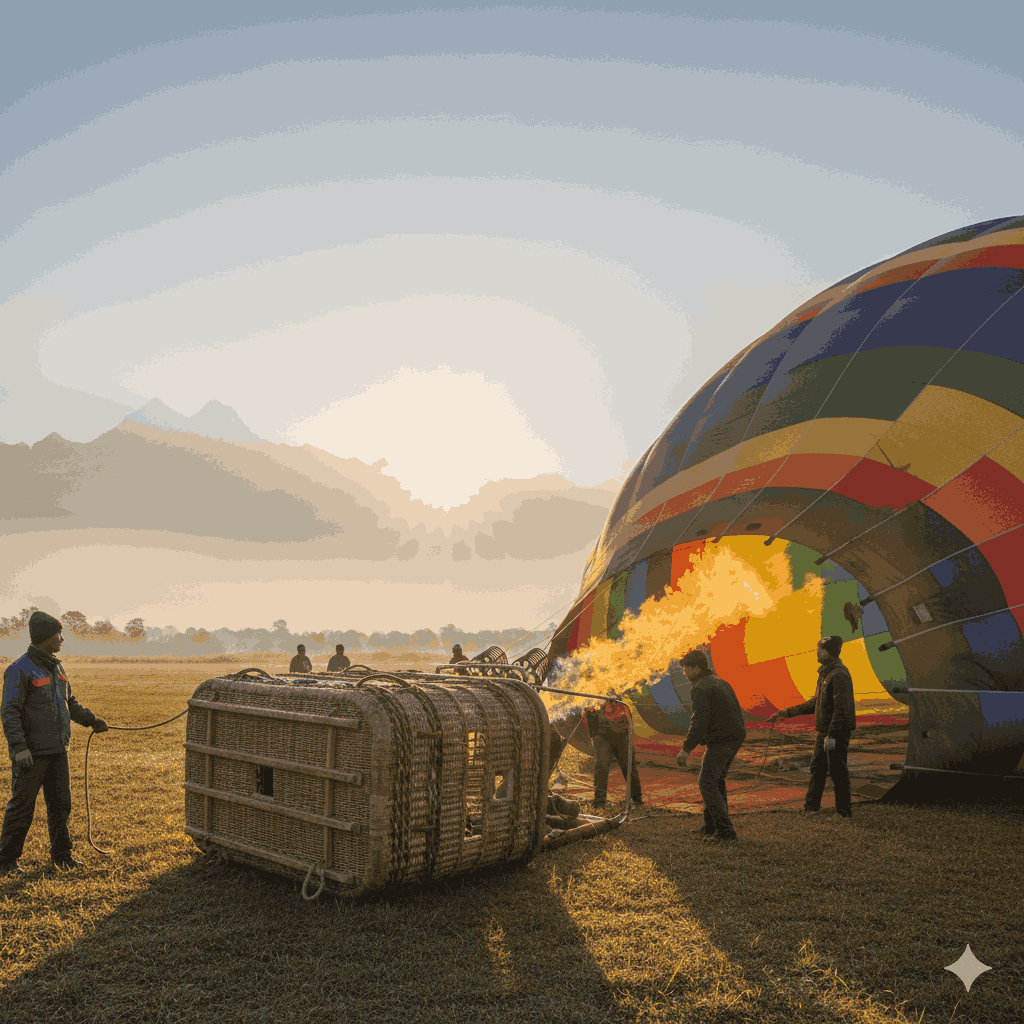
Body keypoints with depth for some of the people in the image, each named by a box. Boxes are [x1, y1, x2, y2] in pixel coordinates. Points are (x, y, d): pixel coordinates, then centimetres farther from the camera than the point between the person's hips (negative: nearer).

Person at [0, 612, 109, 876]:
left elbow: (69, 702, 24)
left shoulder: (56, 668, 13)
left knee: (60, 804, 12)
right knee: (21, 807, 0)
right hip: (31, 753, -8)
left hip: (57, 750, 8)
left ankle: (62, 854, 23)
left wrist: (90, 720, 13)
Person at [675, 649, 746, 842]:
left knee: (707, 784, -5)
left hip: (720, 741, -10)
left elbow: (699, 722, -22)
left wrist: (686, 749, -17)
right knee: (715, 781, 19)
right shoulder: (719, 682, 17)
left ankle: (726, 833, -7)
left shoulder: (701, 689, -14)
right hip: (734, 739, 10)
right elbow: (736, 712, 22)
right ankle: (711, 828, 25)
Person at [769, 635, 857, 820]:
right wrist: (786, 713, 20)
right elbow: (815, 703, 21)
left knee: (837, 771, -2)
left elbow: (842, 708, -24)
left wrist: (831, 735, -26)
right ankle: (811, 805, 29)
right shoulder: (825, 674, 14)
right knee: (817, 768, 17)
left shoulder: (839, 675, -18)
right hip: (824, 731, 10)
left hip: (838, 732, -10)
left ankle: (844, 812, 10)